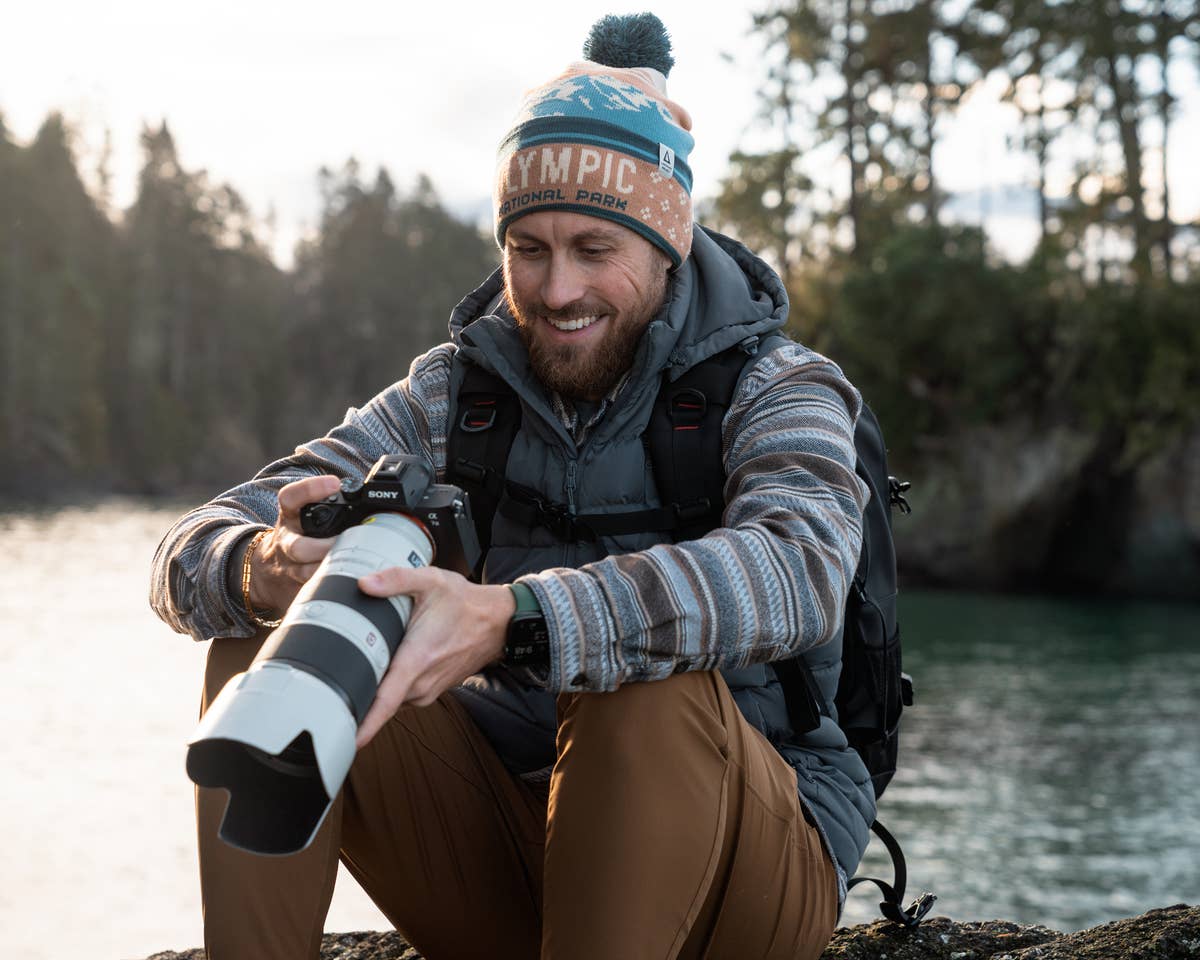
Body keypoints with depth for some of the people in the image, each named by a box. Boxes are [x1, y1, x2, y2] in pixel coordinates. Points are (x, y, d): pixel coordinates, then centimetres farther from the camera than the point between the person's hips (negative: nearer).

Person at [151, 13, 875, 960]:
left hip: (744, 875, -3)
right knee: (267, 644, -14)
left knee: (653, 686, -35)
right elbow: (189, 556, -5)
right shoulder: (454, 394, 4)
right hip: (508, 865, 4)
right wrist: (262, 572, -32)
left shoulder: (780, 391, -7)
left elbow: (797, 572, -33)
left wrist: (505, 622, -46)